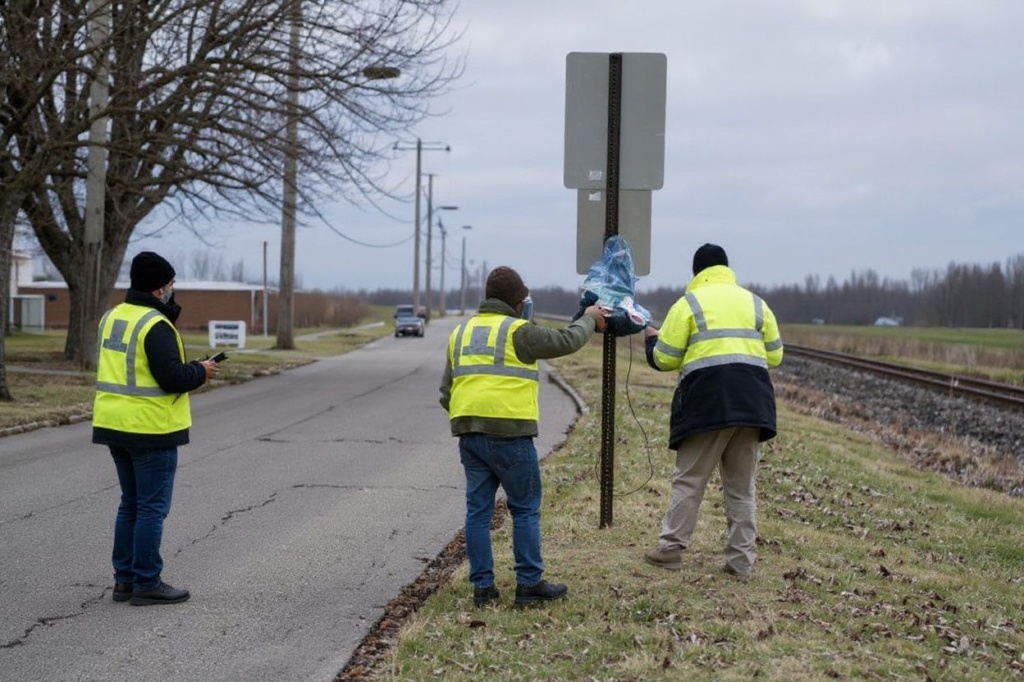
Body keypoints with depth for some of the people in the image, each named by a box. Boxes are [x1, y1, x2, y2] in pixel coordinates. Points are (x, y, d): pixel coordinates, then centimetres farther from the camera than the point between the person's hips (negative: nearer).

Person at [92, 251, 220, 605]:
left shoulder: (112, 317, 10)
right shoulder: (155, 326, -17)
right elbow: (172, 378, -23)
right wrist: (201, 371, -4)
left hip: (114, 424, 9)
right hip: (150, 429, -9)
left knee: (131, 504, 18)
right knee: (152, 508, 0)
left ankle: (125, 579, 21)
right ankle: (147, 584, 4)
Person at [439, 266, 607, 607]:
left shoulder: (461, 333, 16)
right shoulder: (517, 331, -5)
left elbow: (446, 392, 18)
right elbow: (566, 341, -1)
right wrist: (589, 319, 16)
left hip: (468, 434, 6)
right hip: (509, 432, -6)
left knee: (478, 509, 8)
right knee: (525, 509, 4)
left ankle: (483, 585, 8)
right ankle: (529, 582, 6)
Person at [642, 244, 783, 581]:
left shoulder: (689, 303, 3)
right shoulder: (755, 302, 15)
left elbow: (665, 360, 1)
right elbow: (774, 355, 16)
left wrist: (652, 340, 23)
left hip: (706, 402, -4)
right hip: (751, 404, 4)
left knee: (689, 480, 7)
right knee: (741, 487, 10)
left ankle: (670, 548, 9)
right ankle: (741, 561, 10)